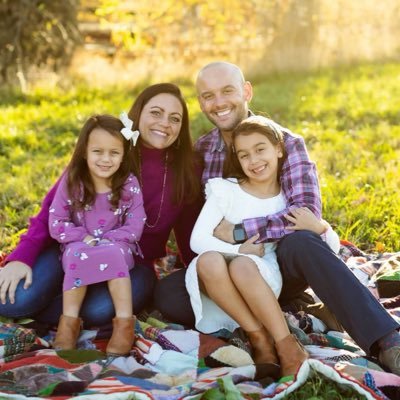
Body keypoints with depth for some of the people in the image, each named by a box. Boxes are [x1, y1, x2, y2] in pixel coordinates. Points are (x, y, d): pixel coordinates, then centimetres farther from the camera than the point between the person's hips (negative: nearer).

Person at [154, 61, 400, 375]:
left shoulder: (286, 142, -7)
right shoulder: (200, 150, 5)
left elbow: (307, 212, -22)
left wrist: (238, 232, -24)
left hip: (284, 263, -3)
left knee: (299, 241, -39)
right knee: (168, 293, -24)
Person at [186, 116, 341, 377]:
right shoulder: (225, 190, 4)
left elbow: (334, 248, 6)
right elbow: (198, 239, -5)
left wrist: (318, 227, -15)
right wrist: (238, 250, -19)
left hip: (264, 281, -1)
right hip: (219, 279, 1)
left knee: (242, 266, -35)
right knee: (208, 260, -34)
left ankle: (287, 345, -26)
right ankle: (259, 338, -23)